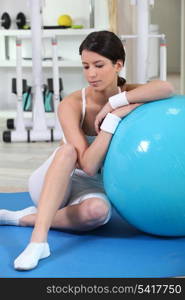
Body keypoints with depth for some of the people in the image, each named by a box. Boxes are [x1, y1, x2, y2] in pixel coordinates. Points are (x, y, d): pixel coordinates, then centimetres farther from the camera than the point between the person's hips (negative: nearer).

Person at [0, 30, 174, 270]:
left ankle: (24, 218, -16)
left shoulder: (129, 94, -10)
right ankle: (38, 240, -46)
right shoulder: (72, 105, -20)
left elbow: (167, 88, -33)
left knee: (97, 209, -37)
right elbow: (88, 165, -30)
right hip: (51, 186, -2)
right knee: (68, 150, -37)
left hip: (93, 190, 2)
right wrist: (114, 117, -33)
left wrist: (115, 102, -35)